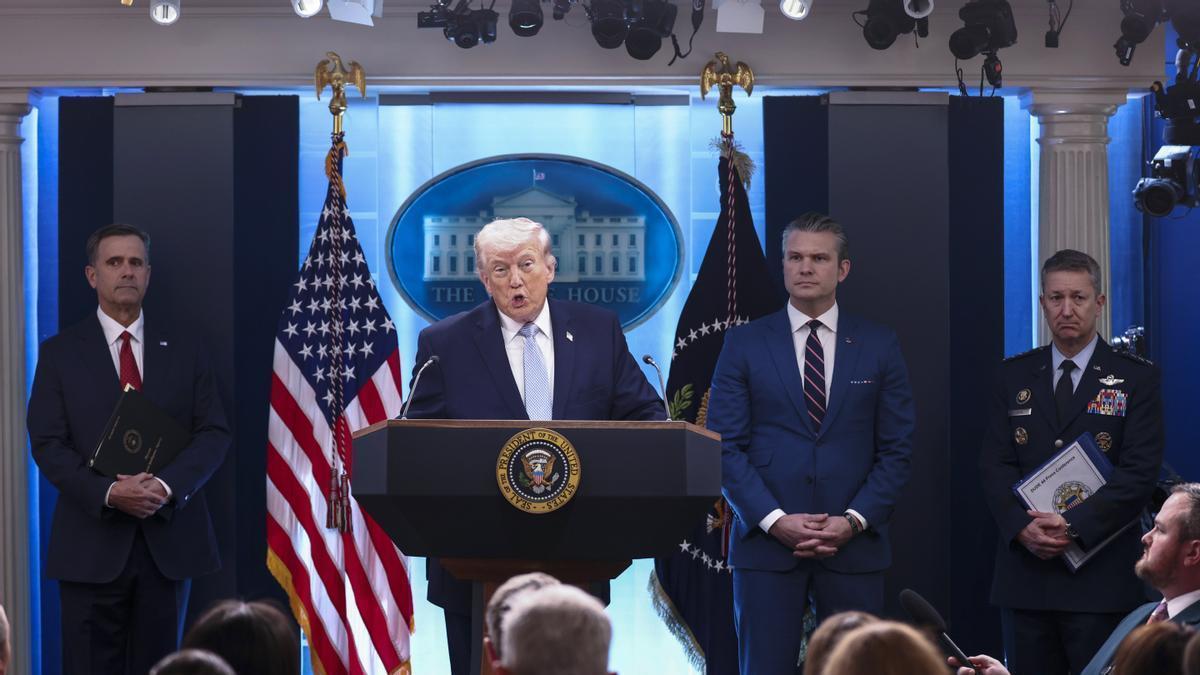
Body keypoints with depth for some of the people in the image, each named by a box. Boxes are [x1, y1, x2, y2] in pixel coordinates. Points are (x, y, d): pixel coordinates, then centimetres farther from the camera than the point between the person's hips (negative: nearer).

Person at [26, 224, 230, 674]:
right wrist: (109, 493, -18)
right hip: (93, 542, -2)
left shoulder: (184, 351, 11)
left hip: (169, 540, 2)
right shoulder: (60, 354, 5)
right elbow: (48, 444, -2)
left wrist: (167, 485, -14)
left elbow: (214, 434, 5)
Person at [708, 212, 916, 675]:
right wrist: (775, 520, -11)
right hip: (766, 545, -1)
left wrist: (854, 520, -8)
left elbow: (896, 449, 6)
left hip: (854, 546, 1)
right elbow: (725, 446, 1)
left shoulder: (879, 346, 8)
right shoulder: (743, 345, 6)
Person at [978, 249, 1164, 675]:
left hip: (1101, 576, -3)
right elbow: (994, 465, 6)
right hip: (1025, 572, 3)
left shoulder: (1136, 378, 1)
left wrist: (1073, 526, -16)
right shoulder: (1014, 376, 12)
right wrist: (1022, 527, -12)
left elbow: (1140, 472, -7)